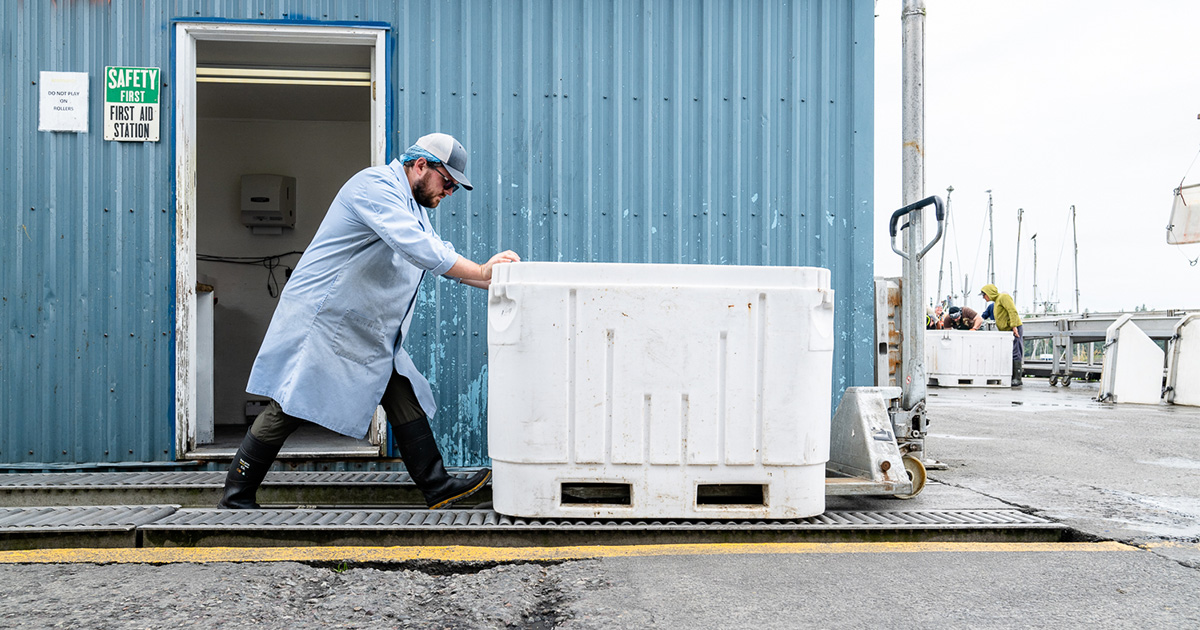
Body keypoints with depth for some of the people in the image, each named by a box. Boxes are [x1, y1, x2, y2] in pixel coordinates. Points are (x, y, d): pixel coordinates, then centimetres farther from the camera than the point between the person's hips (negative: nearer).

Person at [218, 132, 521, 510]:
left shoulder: (412, 204, 17)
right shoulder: (376, 186, -17)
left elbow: (439, 254, 15)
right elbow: (415, 247, -29)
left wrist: (490, 277, 0)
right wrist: (481, 272, -27)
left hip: (367, 332, 10)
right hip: (319, 320, -10)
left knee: (405, 400, 2)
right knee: (289, 408, -5)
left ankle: (437, 488, 5)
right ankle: (236, 498, 8)